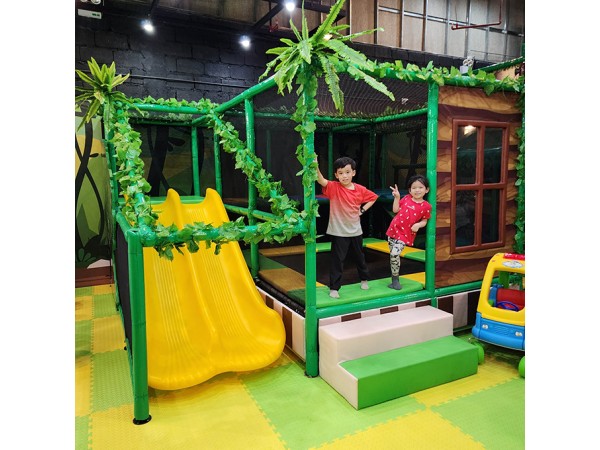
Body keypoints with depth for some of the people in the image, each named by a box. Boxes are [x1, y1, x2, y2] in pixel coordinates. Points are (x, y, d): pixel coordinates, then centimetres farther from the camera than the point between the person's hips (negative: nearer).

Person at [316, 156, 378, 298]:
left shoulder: (360, 189, -4)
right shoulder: (334, 187, -13)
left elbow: (373, 197, 13)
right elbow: (321, 181, -33)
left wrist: (363, 209, 0)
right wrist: (316, 167, -50)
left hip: (355, 230, 4)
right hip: (338, 232, -4)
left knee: (360, 256, 21)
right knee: (337, 260, -2)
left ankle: (364, 279, 44)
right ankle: (334, 288, 11)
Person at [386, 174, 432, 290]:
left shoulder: (426, 206, -5)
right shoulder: (406, 198, 4)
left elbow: (424, 221, 4)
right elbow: (395, 210, 5)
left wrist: (418, 225, -16)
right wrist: (397, 197, -3)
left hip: (405, 234, -4)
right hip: (393, 230, 4)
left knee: (394, 254, -18)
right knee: (393, 255, 10)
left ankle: (395, 279, 0)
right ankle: (395, 278, 26)